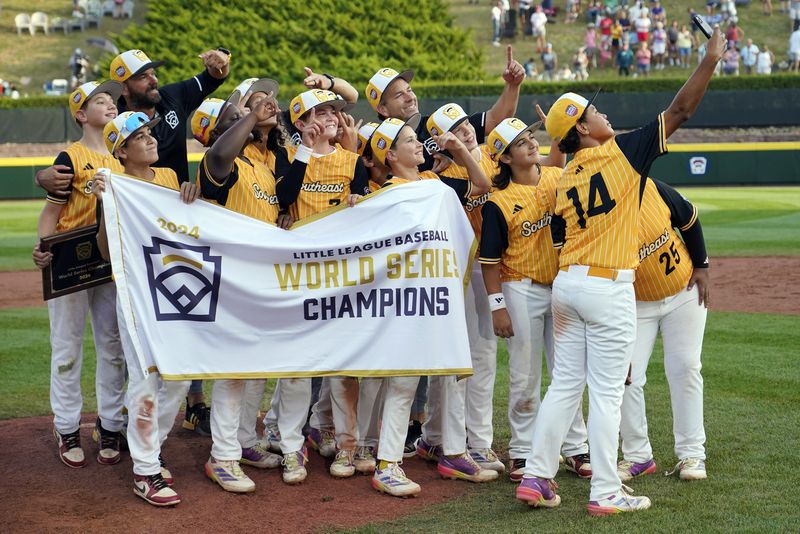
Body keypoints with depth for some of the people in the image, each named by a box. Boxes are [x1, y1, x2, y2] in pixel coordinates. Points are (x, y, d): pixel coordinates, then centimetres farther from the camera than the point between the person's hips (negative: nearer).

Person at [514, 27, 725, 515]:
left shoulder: (565, 181, 10)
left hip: (567, 284, 6)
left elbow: (560, 238, 11)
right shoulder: (622, 152, -6)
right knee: (607, 393, 0)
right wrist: (712, 58, 1)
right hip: (609, 287, -6)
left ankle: (536, 478, 14)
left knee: (565, 385, 13)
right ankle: (606, 494, 5)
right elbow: (680, 112, -6)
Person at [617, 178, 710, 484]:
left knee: (685, 369, 1)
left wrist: (701, 266, -2)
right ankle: (637, 456, 8)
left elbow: (688, 217, -2)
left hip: (685, 291, 1)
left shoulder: (651, 189, -23)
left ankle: (691, 453, 11)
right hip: (637, 305, -1)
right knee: (626, 376, -8)